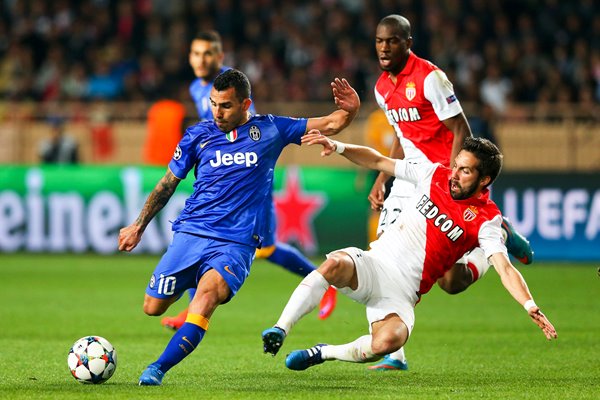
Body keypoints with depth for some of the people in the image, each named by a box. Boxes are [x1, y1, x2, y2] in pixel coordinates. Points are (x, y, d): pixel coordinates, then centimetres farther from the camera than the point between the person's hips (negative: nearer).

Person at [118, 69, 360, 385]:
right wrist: (138, 226, 19)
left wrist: (349, 110, -11)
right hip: (191, 232, 3)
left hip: (237, 242, -3)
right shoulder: (198, 135, 7)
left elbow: (329, 125, 11)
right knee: (153, 307, 0)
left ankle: (158, 369, -34)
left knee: (209, 293, -31)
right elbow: (168, 183, 17)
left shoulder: (269, 130, 6)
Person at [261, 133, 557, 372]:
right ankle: (279, 330, -33)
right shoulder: (434, 174, 5)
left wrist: (530, 306, -32)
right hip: (371, 264, 2)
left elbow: (505, 268, -16)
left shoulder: (485, 220, -5)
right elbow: (378, 161, 13)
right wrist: (337, 147, -1)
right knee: (335, 264, -34)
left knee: (389, 340, -35)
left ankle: (323, 353, -11)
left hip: (401, 292, -2)